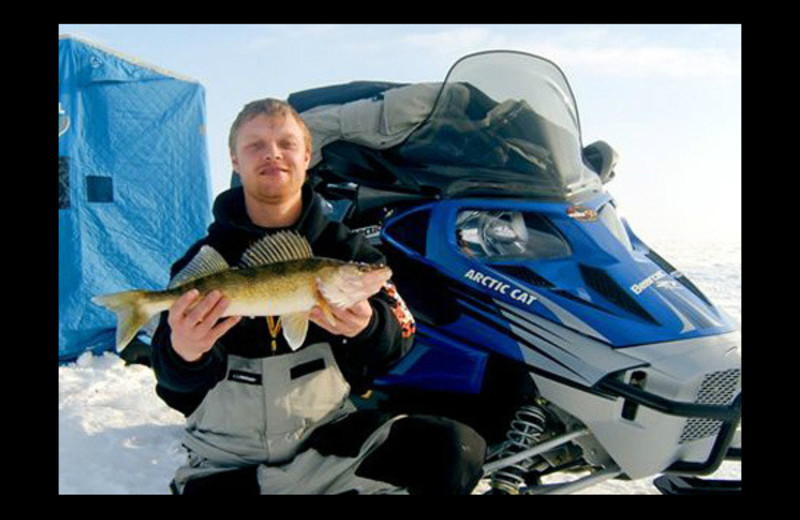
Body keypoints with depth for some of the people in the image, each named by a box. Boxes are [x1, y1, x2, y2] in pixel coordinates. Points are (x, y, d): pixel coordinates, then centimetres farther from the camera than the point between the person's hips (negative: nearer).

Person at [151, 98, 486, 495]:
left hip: (329, 434, 1)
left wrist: (366, 327, -27)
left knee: (457, 448, -21)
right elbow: (174, 380, -8)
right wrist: (184, 351, -32)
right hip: (228, 460, 0)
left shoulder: (346, 248, 2)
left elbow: (401, 334, -3)